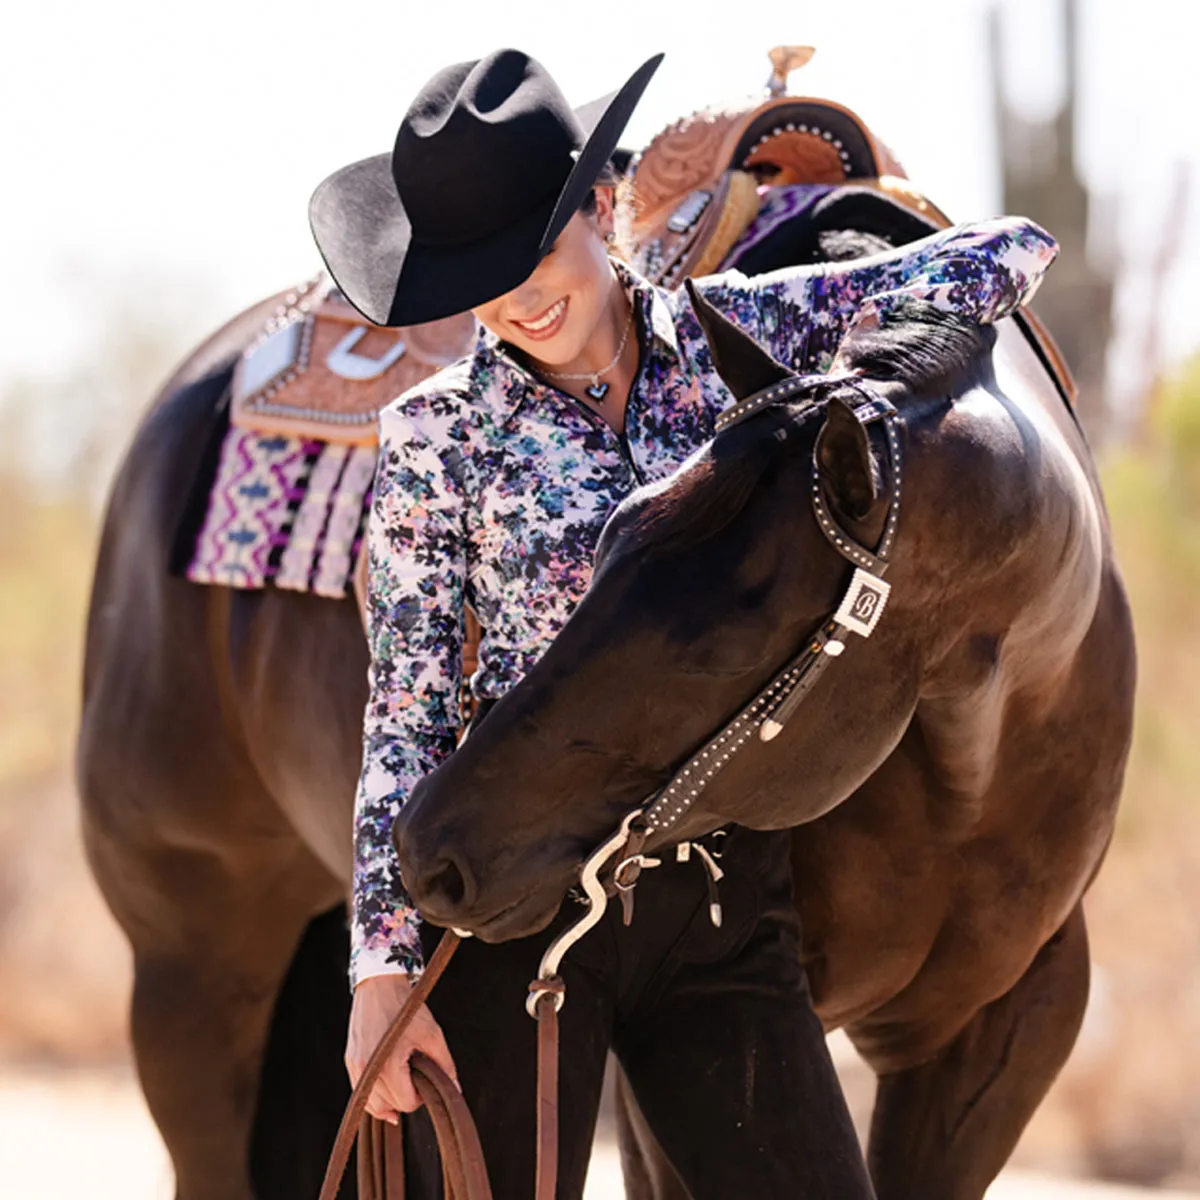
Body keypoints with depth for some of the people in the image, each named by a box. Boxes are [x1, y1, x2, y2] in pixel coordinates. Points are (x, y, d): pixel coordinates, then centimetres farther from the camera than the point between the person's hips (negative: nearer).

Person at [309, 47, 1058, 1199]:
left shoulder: (742, 333, 3)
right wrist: (383, 968, -8)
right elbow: (406, 716, -2)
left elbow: (1012, 251, 10)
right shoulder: (438, 433, -3)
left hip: (725, 901, 2)